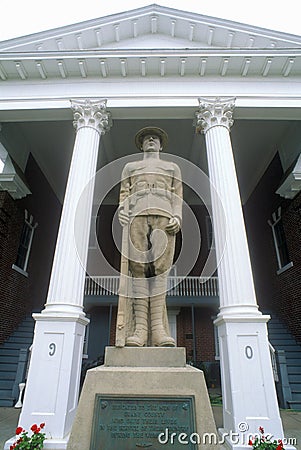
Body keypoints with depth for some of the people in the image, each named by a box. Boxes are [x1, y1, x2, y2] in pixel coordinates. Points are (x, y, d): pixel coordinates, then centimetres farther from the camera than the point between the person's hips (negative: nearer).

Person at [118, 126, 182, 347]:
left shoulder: (172, 167, 30)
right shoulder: (130, 167, 31)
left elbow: (178, 196, 17)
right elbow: (124, 194, 18)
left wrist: (178, 217, -3)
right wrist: (122, 210, -5)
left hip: (164, 216, 0)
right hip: (137, 216, 1)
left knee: (160, 269, -14)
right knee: (139, 268, -13)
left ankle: (158, 328, -18)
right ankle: (140, 327, -16)